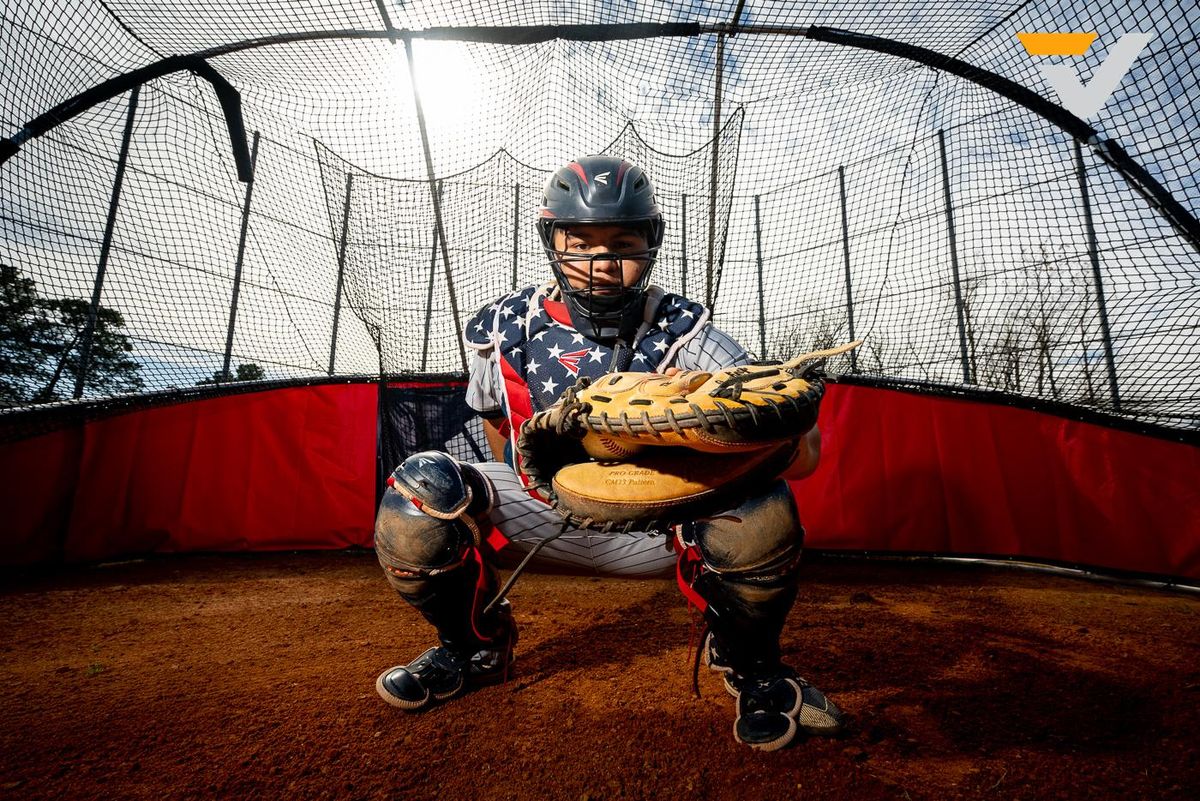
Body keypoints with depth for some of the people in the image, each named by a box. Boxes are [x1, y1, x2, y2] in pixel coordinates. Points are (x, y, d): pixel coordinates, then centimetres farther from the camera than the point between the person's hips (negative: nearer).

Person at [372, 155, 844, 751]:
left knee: (755, 500, -32)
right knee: (420, 489, -21)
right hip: (548, 513, 3)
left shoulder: (681, 332, -16)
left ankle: (748, 661, 2)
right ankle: (473, 646, 10)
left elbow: (803, 455, -24)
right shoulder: (504, 328, -8)